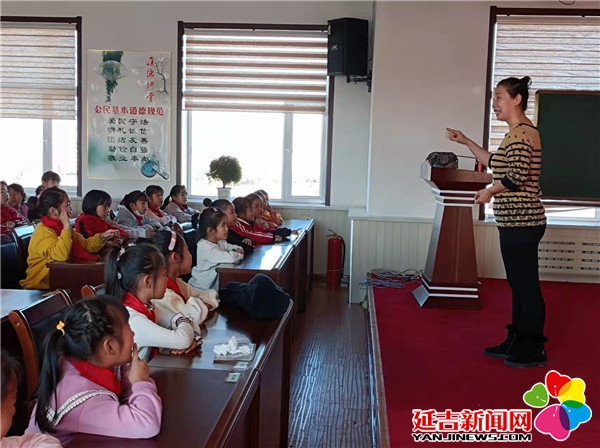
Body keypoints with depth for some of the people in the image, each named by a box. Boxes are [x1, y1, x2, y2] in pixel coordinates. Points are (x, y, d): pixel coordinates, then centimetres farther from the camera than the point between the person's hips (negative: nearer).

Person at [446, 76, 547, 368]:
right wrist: (466, 142, 22)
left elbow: (517, 175, -23)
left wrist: (490, 191, -7)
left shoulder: (521, 132, -14)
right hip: (516, 223, 11)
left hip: (521, 223, -11)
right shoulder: (517, 132, 18)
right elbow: (496, 163, 25)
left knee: (526, 286, -1)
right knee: (518, 285, 15)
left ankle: (533, 350, 10)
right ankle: (516, 343, 25)